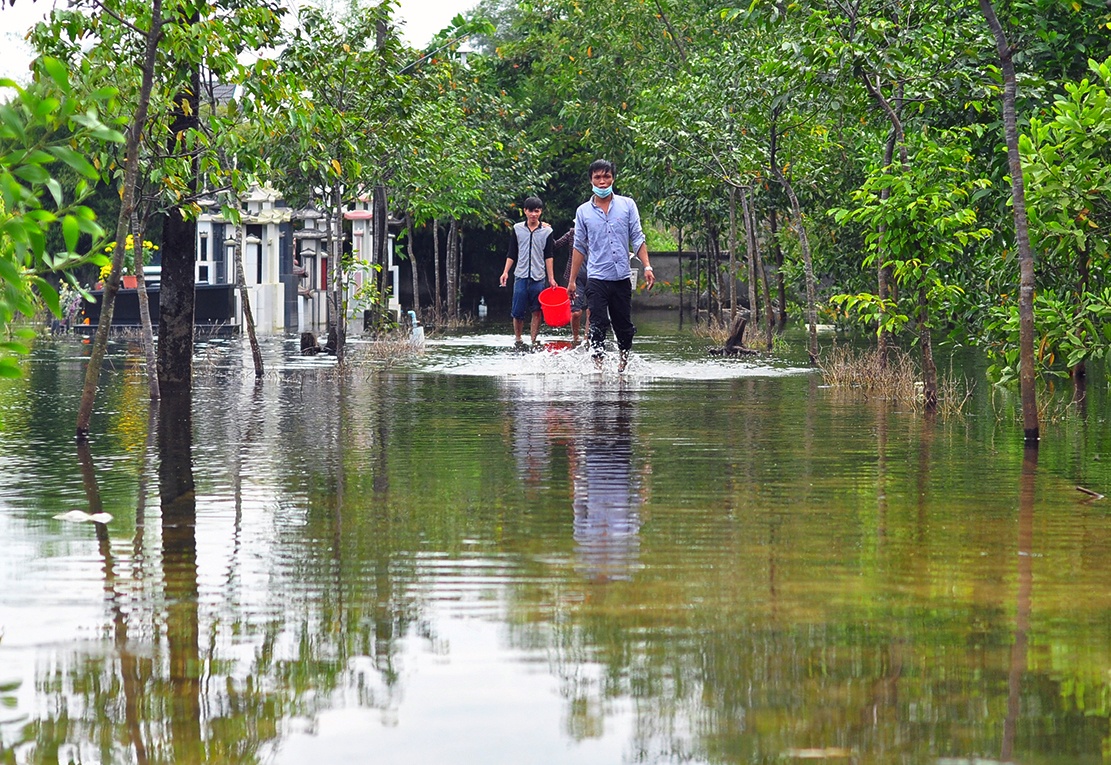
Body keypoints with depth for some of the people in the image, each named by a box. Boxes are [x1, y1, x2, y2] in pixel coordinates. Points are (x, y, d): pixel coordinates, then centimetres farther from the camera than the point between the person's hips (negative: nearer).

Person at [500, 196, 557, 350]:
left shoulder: (546, 231, 5)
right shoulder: (517, 229, 6)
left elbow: (548, 256, 6)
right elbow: (512, 254, 9)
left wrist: (551, 278, 2)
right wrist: (506, 272, 0)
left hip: (538, 277, 0)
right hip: (521, 275, 0)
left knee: (537, 312, 0)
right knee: (518, 312, -2)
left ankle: (534, 341, 5)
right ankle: (518, 341, 11)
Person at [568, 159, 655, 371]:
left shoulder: (627, 205, 5)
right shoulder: (583, 211, 6)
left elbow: (637, 239, 6)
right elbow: (579, 247, 10)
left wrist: (647, 266, -5)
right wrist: (572, 280, 8)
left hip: (622, 277, 1)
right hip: (597, 279, -1)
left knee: (624, 326, 7)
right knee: (598, 326, -11)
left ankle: (623, 363, 22)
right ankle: (599, 366, -12)